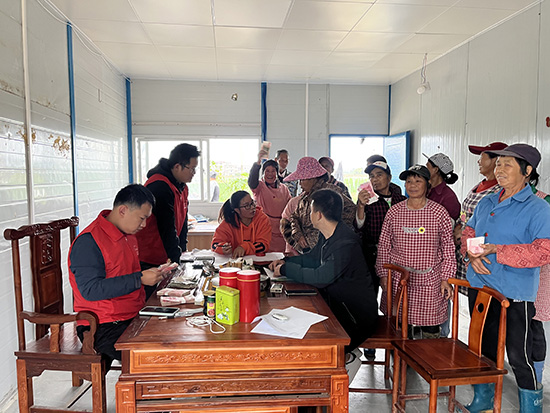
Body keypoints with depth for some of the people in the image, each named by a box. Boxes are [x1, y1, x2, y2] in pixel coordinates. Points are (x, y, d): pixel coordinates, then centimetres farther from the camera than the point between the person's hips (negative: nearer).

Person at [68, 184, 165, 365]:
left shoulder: (128, 234, 14)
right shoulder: (88, 242, -14)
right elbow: (90, 290, -23)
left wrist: (155, 275, 11)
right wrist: (139, 279, -24)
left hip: (133, 318, 9)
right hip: (103, 328, -8)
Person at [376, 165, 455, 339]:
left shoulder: (439, 212, 0)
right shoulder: (393, 212, 4)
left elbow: (448, 248, 3)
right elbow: (384, 246, 7)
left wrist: (446, 279, -2)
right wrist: (383, 275, 4)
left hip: (429, 281, -1)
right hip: (397, 279, 1)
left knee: (430, 328, 4)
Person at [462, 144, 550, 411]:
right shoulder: (486, 203, 11)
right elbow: (468, 232, 14)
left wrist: (495, 251, -25)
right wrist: (472, 254, -7)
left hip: (514, 295, -6)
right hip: (479, 287, 7)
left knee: (520, 357, 2)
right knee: (483, 348, 20)